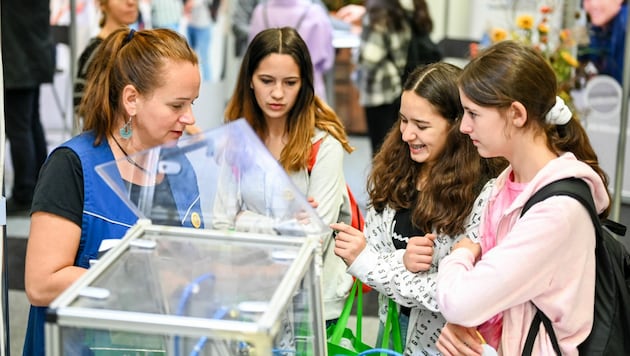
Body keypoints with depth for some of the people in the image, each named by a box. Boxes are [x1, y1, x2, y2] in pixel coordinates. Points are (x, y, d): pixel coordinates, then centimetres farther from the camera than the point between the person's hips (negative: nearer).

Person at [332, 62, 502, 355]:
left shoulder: (483, 194, -22)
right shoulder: (392, 172, -6)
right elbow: (369, 252, -3)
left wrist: (364, 260, -23)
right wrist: (402, 261, -25)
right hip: (394, 327, 5)